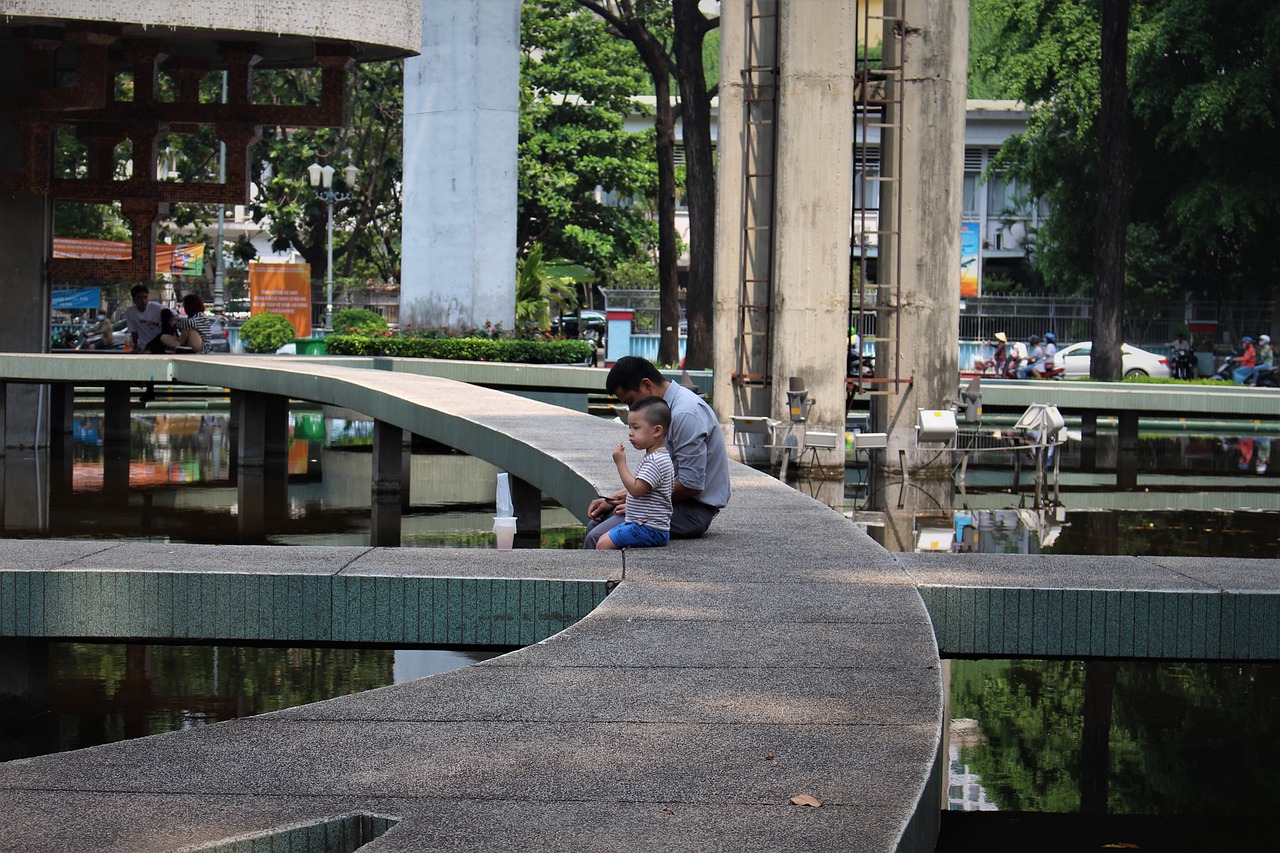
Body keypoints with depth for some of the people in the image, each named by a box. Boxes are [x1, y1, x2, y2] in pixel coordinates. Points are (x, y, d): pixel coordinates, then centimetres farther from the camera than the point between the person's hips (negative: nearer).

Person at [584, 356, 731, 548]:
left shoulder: (685, 414, -20)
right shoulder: (669, 407, 13)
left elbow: (691, 485, -23)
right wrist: (613, 500, 10)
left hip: (693, 510, -11)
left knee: (599, 538, -21)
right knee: (595, 525, 7)